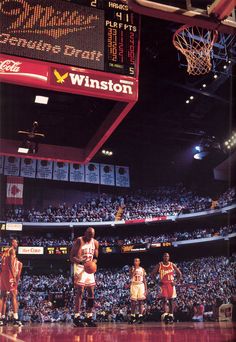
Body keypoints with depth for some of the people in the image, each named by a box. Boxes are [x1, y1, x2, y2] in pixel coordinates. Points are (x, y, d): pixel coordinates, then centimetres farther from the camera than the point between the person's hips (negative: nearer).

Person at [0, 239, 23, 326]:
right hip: (8, 273, -9)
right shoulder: (12, 250, -4)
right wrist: (14, 277, -19)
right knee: (13, 295, -10)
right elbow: (11, 264, -16)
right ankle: (15, 319, -16)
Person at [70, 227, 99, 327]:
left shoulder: (95, 242, 5)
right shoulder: (79, 241, -11)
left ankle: (89, 317, 12)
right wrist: (81, 261, -28)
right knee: (80, 291, -10)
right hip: (80, 268, -6)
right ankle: (77, 317, -3)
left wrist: (93, 262, -8)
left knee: (91, 292, 4)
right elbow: (71, 257, -12)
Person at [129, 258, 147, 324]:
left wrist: (146, 289, 3)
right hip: (134, 285, -1)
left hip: (141, 285, 1)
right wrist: (134, 269, -16)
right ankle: (132, 316, 7)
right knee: (133, 302, -1)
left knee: (141, 301, -3)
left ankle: (140, 317, -3)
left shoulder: (142, 269, 9)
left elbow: (144, 280, 8)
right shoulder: (132, 269, 5)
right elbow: (131, 276, -13)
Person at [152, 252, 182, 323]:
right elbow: (153, 274, 6)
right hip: (163, 284, -2)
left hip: (171, 284, 2)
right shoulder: (159, 265, -2)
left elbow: (179, 274, 8)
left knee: (171, 301, 7)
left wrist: (176, 282, -1)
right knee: (164, 300, -13)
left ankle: (171, 316, 16)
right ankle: (165, 315, -18)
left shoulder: (172, 265, 1)